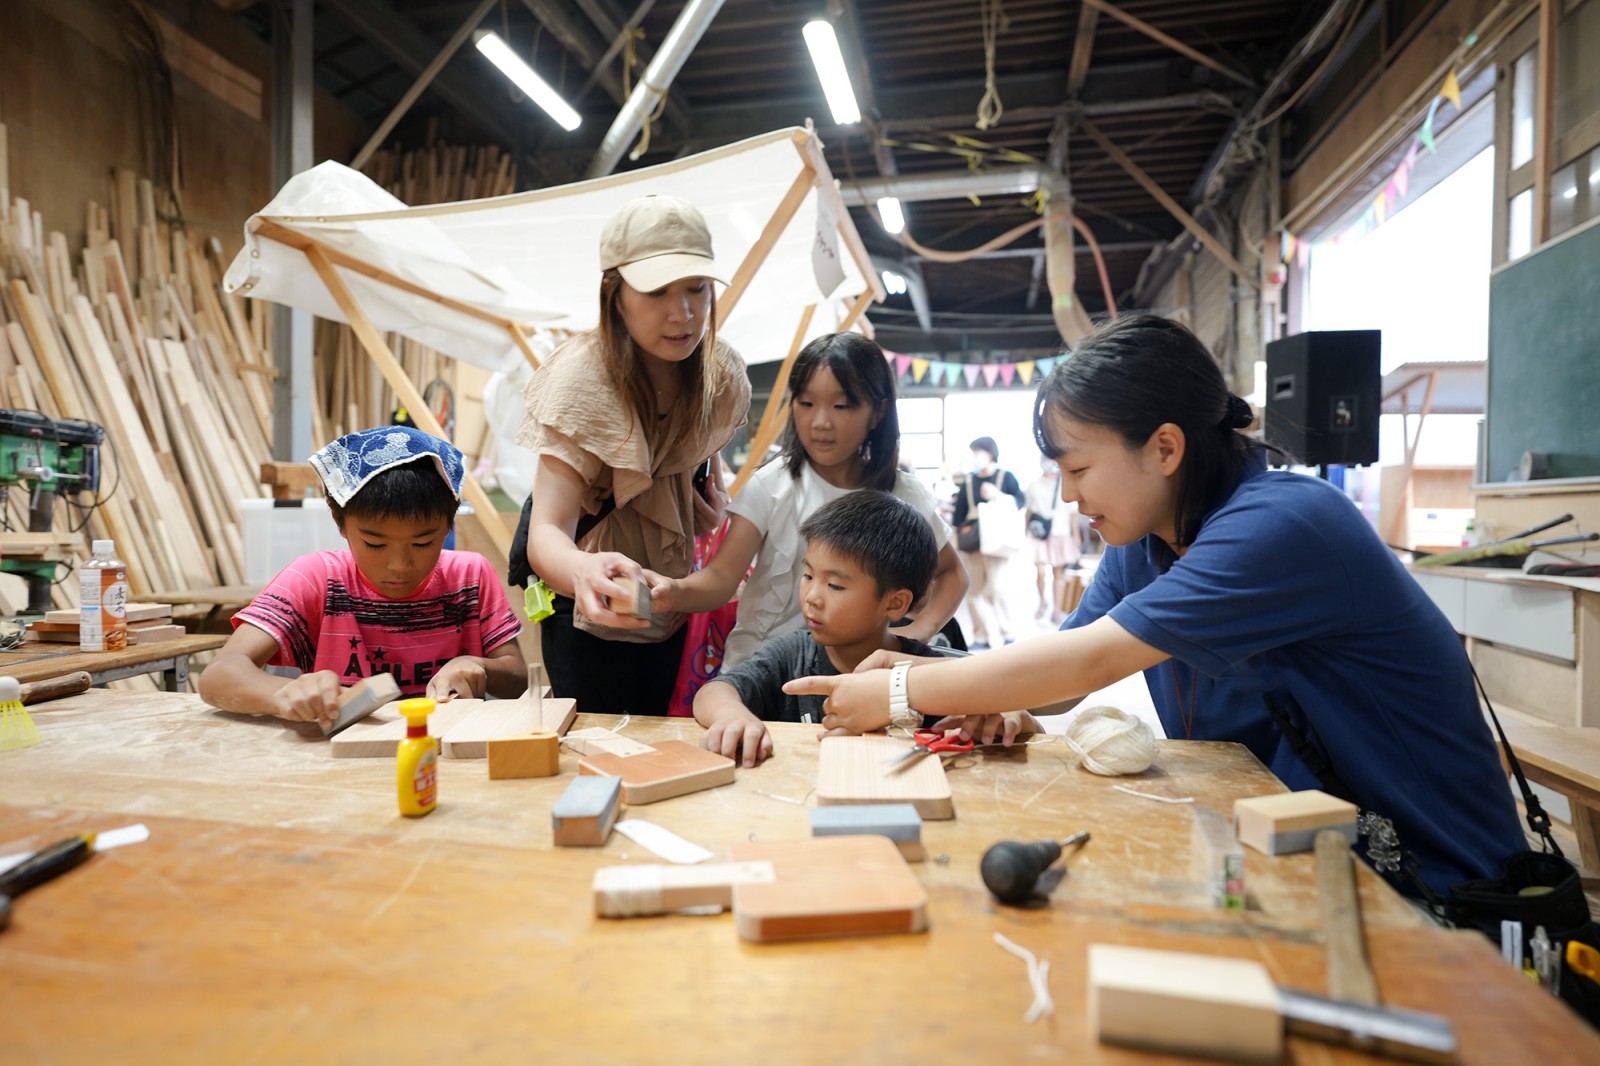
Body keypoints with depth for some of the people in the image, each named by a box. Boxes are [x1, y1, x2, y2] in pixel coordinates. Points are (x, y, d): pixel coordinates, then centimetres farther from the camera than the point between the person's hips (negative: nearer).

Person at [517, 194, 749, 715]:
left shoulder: (721, 373, -9)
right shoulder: (583, 379, -24)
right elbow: (547, 531, -33)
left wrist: (712, 495, -5)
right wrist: (584, 571, -55)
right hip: (596, 611, -5)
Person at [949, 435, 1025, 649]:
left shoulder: (1006, 476, 0)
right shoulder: (967, 480, 9)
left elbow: (1021, 502, -7)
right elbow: (960, 511, 10)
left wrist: (999, 495, -21)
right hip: (971, 541, 4)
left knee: (994, 589, -10)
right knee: (974, 591, 4)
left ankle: (1006, 634, 5)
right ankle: (981, 637, 11)